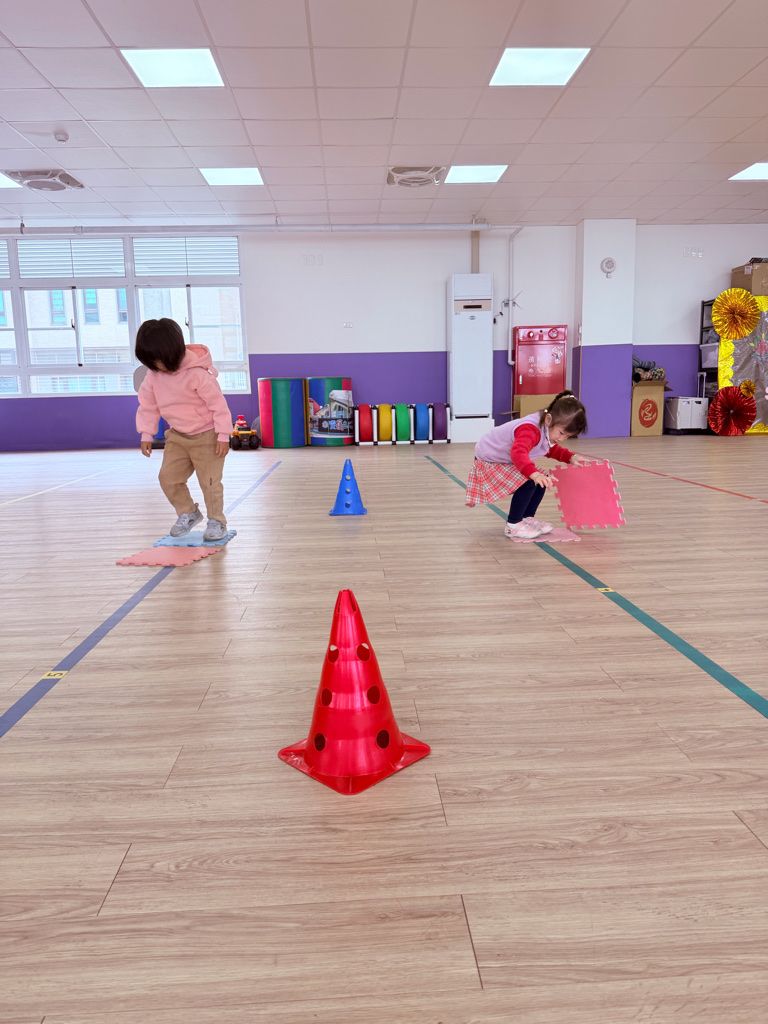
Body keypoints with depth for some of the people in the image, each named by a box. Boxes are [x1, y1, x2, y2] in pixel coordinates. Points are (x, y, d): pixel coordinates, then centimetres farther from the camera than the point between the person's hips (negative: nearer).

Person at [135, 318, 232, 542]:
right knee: (168, 477, 3)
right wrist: (146, 434, 5)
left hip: (206, 435, -6)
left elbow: (218, 403, -20)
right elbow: (148, 405, 8)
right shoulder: (153, 375, -5)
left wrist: (223, 435, -19)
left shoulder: (197, 373, -24)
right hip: (177, 436, 6)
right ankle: (188, 513, 24)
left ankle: (216, 521, 13)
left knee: (209, 480, -4)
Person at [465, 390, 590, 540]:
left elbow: (553, 449, 17)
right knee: (528, 483, -26)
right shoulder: (530, 430, -36)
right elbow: (518, 453, -55)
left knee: (542, 480, 4)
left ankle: (527, 518, 16)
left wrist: (571, 457, 1)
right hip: (489, 461, -10)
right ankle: (513, 525, -12)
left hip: (506, 461, 10)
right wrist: (534, 473, -69)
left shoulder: (548, 428, -4)